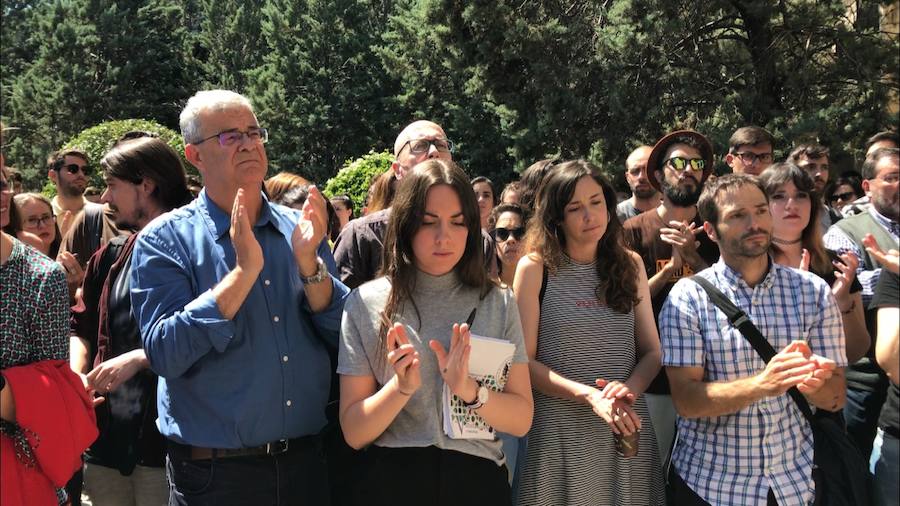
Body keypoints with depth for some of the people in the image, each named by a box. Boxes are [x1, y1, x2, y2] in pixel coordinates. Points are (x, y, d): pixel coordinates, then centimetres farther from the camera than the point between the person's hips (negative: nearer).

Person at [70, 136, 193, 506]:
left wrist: (138, 359, -16)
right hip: (105, 438, 7)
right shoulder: (109, 258, 13)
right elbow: (81, 328, 19)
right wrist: (76, 378, 2)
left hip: (167, 441, -6)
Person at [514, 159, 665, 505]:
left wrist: (628, 390, -15)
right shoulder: (536, 268, -5)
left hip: (628, 430, 3)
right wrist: (590, 396, -19)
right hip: (560, 432, -3)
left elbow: (652, 351, 6)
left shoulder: (630, 264, 6)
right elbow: (524, 361, -7)